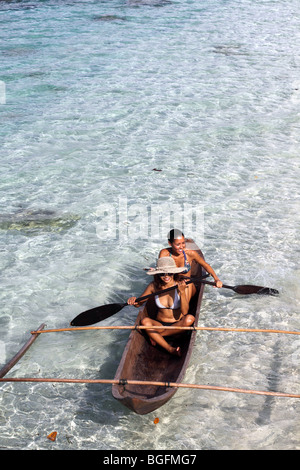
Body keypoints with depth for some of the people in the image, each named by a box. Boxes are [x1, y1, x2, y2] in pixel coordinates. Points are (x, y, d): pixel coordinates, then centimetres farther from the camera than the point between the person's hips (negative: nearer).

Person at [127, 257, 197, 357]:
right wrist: (134, 301, -18)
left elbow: (184, 312, -22)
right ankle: (170, 349, -33)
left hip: (177, 326, -1)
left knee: (190, 318, -31)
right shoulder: (154, 286, -6)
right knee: (145, 320, -28)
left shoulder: (181, 286, -13)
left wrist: (182, 292, -35)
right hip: (159, 324, 1)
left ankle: (154, 335, -18)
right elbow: (138, 304, 6)